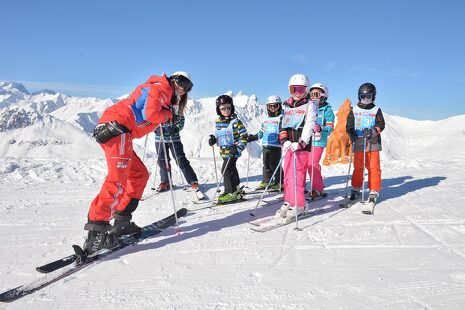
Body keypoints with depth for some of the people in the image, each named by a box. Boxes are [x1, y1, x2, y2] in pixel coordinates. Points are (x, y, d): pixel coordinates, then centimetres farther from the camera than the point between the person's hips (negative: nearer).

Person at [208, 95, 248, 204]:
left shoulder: (235, 121, -11)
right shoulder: (218, 121, 9)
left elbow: (243, 136, -10)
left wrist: (238, 148, -18)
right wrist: (213, 138, 4)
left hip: (233, 151, -7)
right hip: (223, 151, 7)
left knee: (226, 170, -13)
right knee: (232, 170, 18)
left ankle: (231, 192, -5)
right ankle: (236, 188, 32)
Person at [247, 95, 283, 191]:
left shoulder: (281, 117, -3)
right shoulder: (266, 118, 18)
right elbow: (262, 131, 25)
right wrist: (253, 137, 22)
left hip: (276, 145, -7)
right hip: (266, 145, 7)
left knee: (274, 164, -6)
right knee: (266, 164, 10)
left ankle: (280, 182, 5)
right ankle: (266, 182, 20)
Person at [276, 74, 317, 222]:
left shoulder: (310, 105, 3)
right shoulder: (286, 106, 19)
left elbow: (309, 126, -8)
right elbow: (283, 125, 15)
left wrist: (301, 143, -20)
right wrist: (284, 141, -3)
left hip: (302, 145, -6)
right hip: (288, 145, 6)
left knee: (297, 175, -12)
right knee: (287, 175, 9)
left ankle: (299, 206, -4)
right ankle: (289, 202, 21)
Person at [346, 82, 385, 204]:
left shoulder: (376, 110, 8)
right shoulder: (354, 110, 10)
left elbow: (381, 125, 0)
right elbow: (349, 126, 7)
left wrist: (372, 131, -19)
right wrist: (353, 136, -11)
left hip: (373, 144, -1)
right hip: (358, 144, 1)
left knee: (373, 168, -2)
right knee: (358, 167, 7)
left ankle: (374, 191, 6)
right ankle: (356, 189, 20)